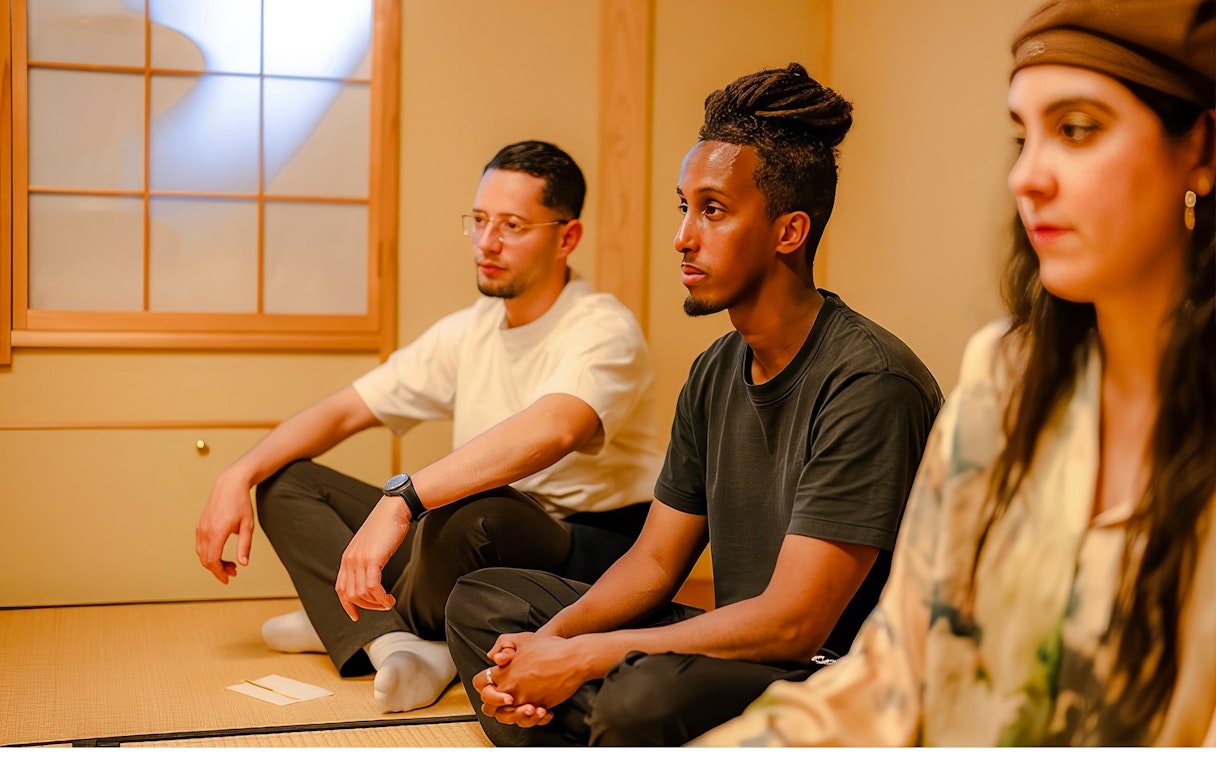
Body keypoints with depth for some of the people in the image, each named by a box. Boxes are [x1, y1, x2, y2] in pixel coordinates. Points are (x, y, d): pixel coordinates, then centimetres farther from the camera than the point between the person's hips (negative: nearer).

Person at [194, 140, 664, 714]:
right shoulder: (469, 332, 10)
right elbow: (344, 410, 12)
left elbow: (553, 430, -36)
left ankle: (350, 624, -5)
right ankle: (394, 645, -22)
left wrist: (400, 500, -43)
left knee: (472, 515, -40)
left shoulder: (604, 331, -14)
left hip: (590, 558, -7)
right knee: (284, 480, 3)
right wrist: (238, 476, -3)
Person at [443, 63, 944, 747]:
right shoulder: (715, 374, 7)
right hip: (736, 653, 9)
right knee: (482, 602, 7)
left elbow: (792, 624, -23)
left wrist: (581, 656, -19)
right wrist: (545, 643, -8)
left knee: (646, 695, -38)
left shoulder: (869, 382, -20)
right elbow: (656, 559, 11)